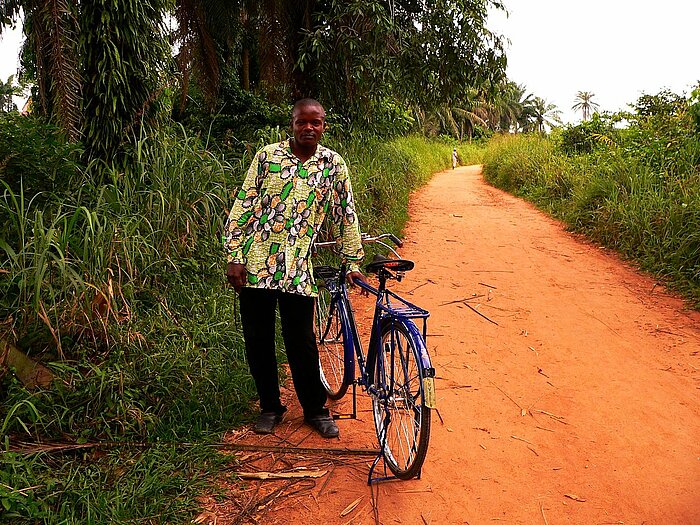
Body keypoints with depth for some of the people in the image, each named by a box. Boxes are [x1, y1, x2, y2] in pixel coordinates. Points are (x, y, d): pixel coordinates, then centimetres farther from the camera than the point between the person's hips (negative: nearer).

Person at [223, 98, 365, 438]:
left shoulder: (333, 164, 5)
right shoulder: (267, 155, 2)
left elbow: (344, 214, 8)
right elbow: (242, 206, 1)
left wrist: (352, 263, 7)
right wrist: (234, 257, -5)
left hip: (297, 269, 0)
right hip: (255, 264, 1)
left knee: (302, 344, 4)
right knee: (258, 341, 9)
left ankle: (316, 410, 24)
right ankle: (270, 407, 29)